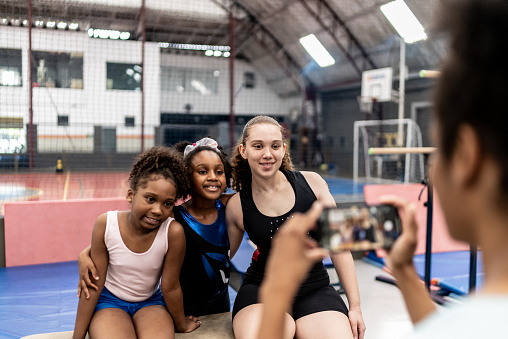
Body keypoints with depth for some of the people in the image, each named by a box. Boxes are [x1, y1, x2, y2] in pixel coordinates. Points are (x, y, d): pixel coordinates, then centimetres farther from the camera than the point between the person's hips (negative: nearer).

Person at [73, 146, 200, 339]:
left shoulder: (173, 232, -24)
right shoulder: (106, 224, -19)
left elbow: (170, 287, -9)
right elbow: (93, 285, -11)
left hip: (150, 302, 0)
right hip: (109, 301, 0)